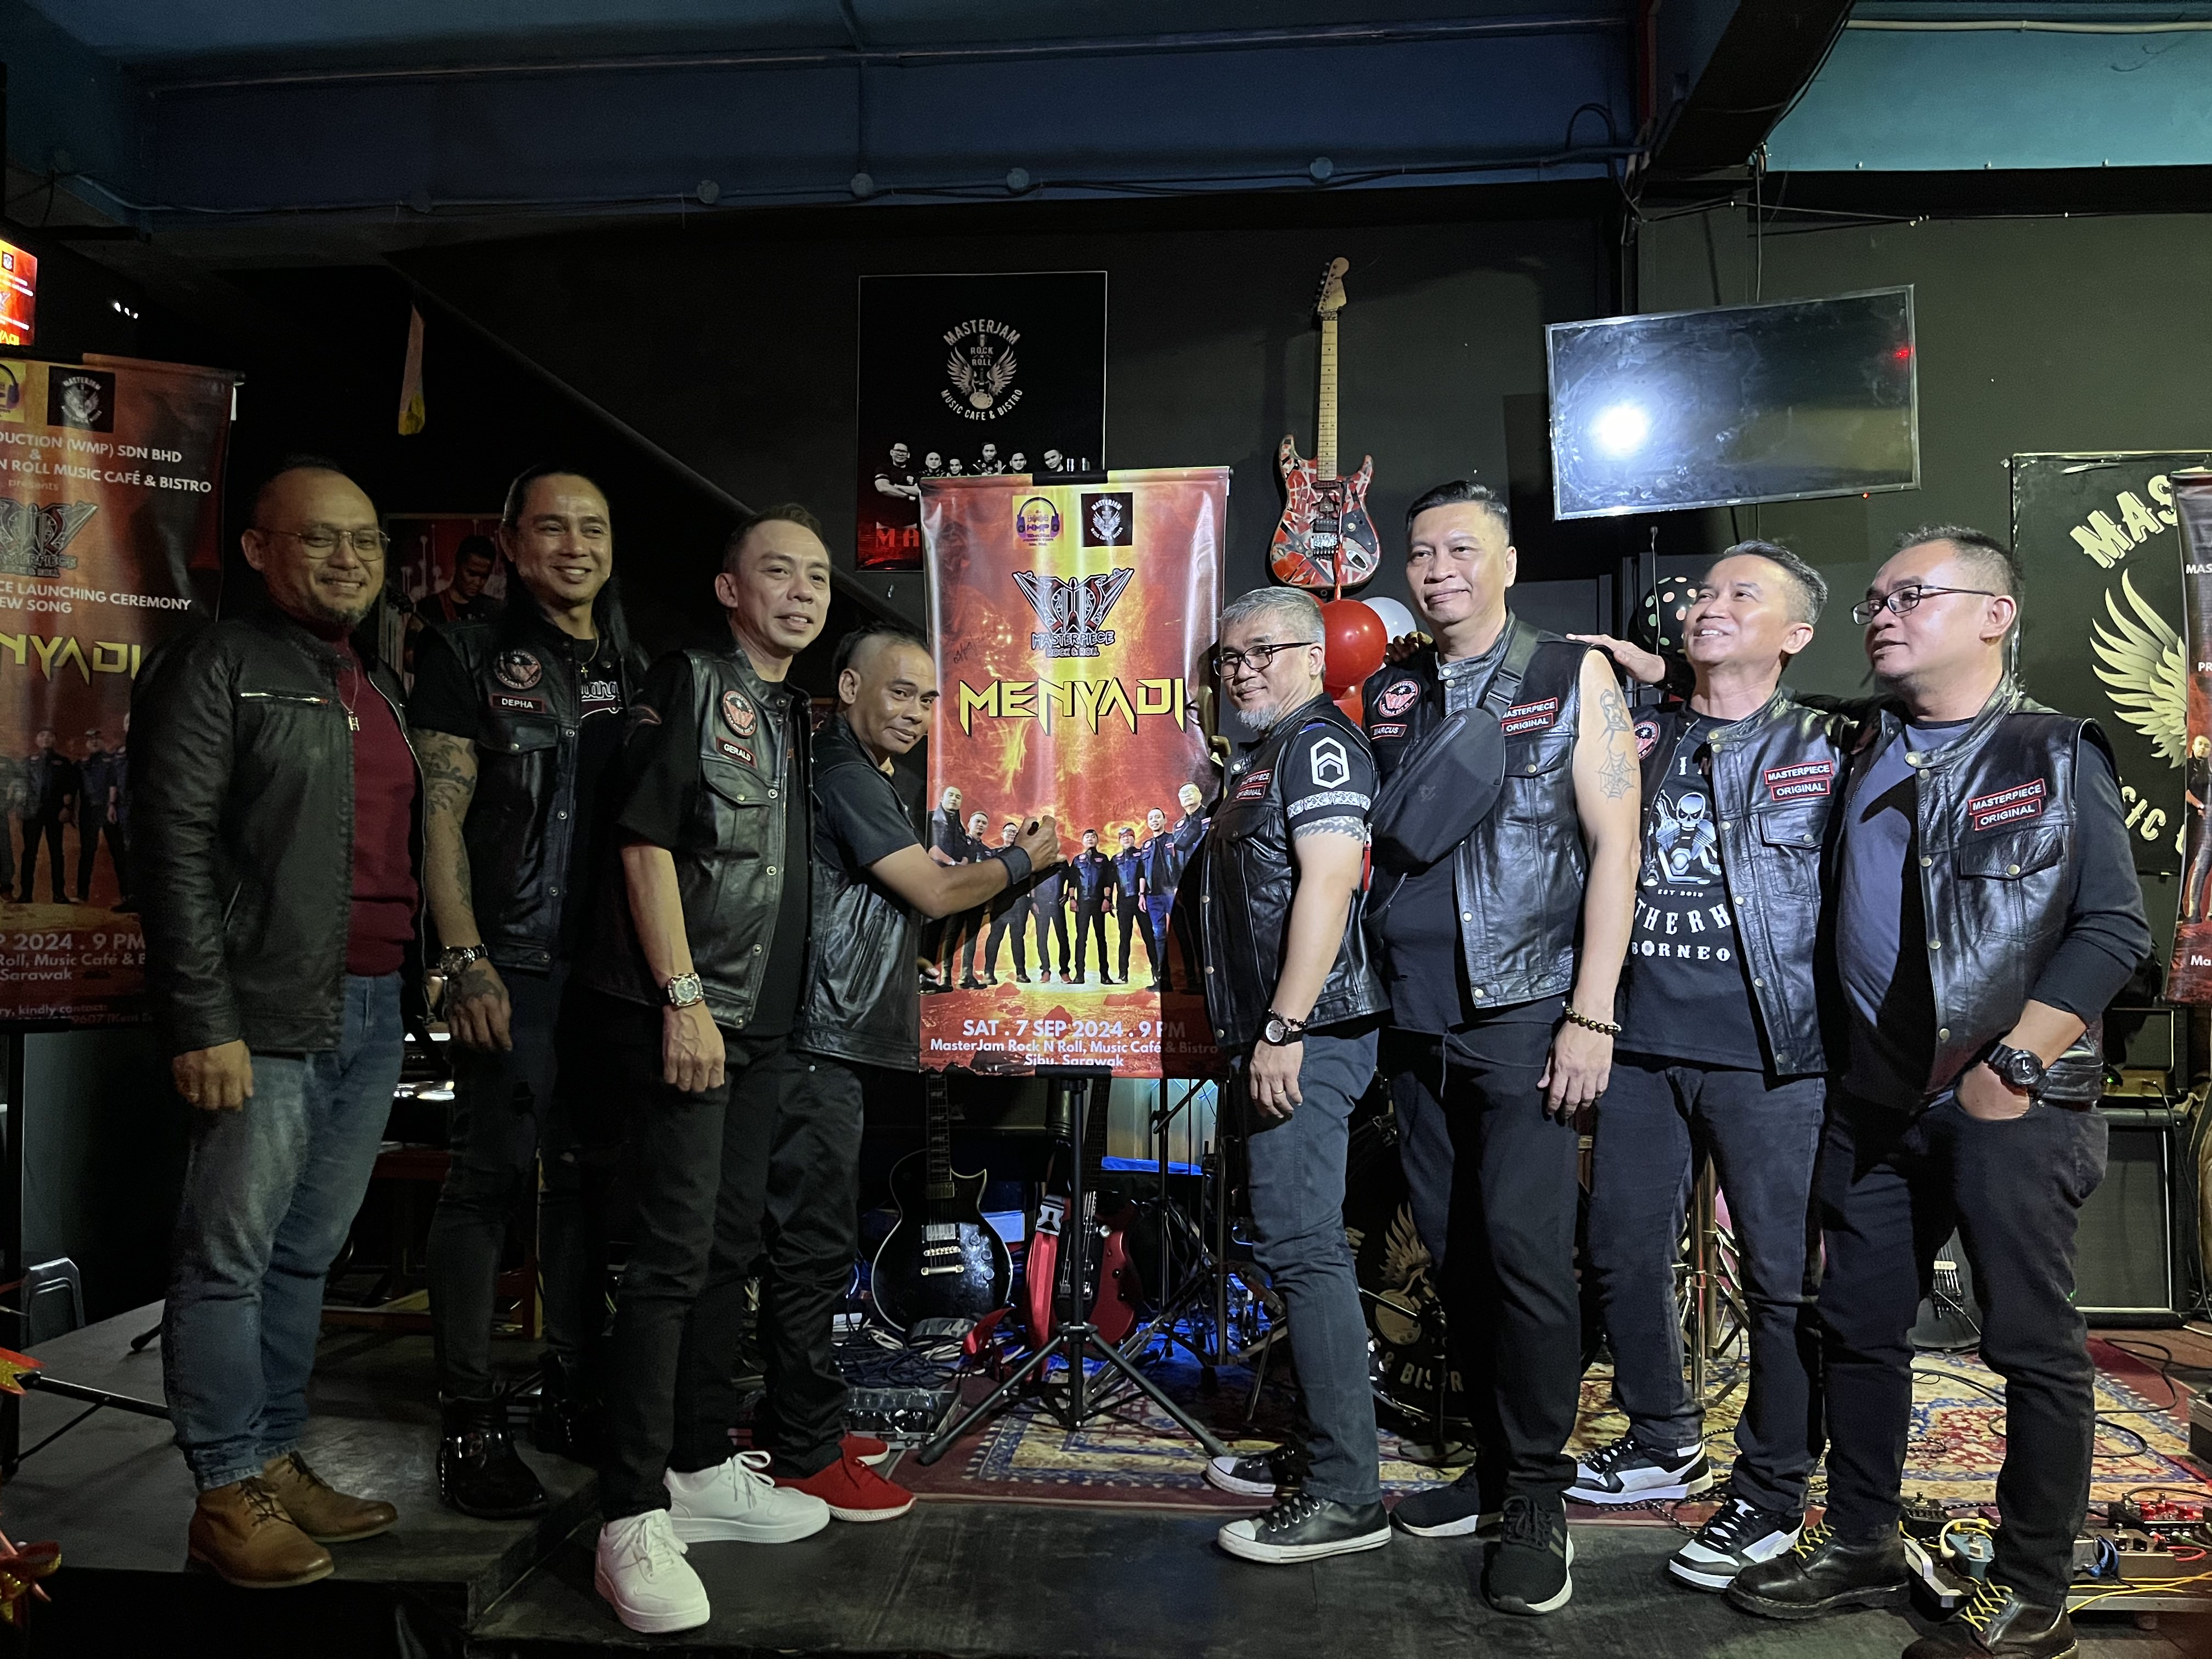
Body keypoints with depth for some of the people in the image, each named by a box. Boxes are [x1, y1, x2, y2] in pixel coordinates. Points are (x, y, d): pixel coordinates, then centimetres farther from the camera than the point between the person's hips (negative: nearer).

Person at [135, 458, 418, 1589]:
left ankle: (276, 1461, 24)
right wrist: (205, 1022, -15)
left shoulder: (381, 688, 19)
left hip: (375, 1013, 7)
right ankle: (226, 1495, 11)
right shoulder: (221, 667, -2)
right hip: (269, 1016, -7)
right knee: (232, 1254, 0)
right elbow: (177, 847, -10)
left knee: (309, 1252, 13)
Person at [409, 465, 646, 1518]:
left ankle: (572, 1391, 23)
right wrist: (465, 960, -14)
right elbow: (440, 816, -5)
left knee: (589, 1172, 11)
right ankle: (469, 1419, 6)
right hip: (514, 961, -5)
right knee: (492, 1174, -4)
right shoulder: (472, 657, 1)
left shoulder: (632, 673, 17)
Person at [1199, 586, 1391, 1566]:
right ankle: (1319, 1448, 25)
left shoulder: (1320, 741, -7)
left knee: (1302, 1248, -12)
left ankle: (1348, 1496, -6)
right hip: (1272, 1036, 10)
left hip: (1307, 1036, -10)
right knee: (1296, 1246, 14)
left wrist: (1284, 1027, -24)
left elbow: (1328, 881, -19)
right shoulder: (1258, 758, 23)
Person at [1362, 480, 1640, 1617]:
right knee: (1454, 1252, 10)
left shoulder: (1575, 675, 2)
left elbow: (1614, 843, -3)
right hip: (1417, 1021, 4)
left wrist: (1591, 1015, -11)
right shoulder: (1386, 696, 12)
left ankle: (1537, 1500, 7)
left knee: (1523, 1245, -10)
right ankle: (1496, 1467, 25)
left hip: (1527, 1013, -4)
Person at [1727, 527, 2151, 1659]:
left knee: (2033, 1343, 4)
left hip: (2012, 1101, -4)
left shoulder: (2059, 756, -2)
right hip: (1876, 1100, 5)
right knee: (1859, 1324, 11)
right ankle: (1860, 1545, 27)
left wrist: (2015, 1066, -15)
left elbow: (2114, 930, -7)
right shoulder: (1859, 757, 11)